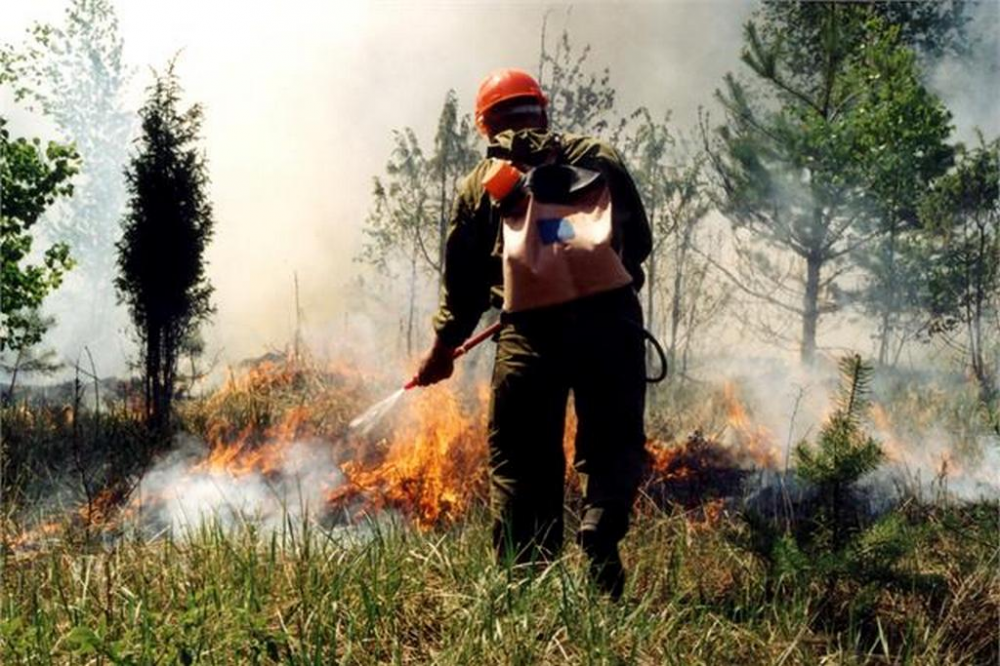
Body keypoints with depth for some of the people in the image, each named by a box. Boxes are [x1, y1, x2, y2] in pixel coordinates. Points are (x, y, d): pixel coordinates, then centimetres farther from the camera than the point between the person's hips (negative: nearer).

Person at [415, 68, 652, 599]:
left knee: (521, 461, 10)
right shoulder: (597, 156, 20)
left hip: (530, 327, 0)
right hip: (610, 315, 0)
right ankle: (600, 547, -13)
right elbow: (641, 241, 20)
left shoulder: (481, 182, 18)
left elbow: (464, 276, 19)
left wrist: (443, 346, 31)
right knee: (611, 446, 8)